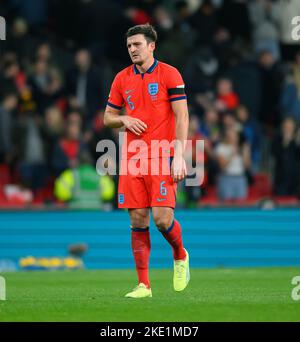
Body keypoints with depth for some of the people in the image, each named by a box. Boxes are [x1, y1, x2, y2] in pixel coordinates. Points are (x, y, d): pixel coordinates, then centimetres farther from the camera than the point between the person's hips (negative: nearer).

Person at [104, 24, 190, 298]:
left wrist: (179, 157, -15)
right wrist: (124, 120, -5)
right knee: (138, 221, 0)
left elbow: (181, 116, -6)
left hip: (162, 157, -4)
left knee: (162, 218, -13)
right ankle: (143, 285, 4)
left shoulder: (169, 74, -2)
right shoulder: (122, 79, 11)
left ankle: (180, 256, 18)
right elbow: (108, 117, 19)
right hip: (132, 159, 4)